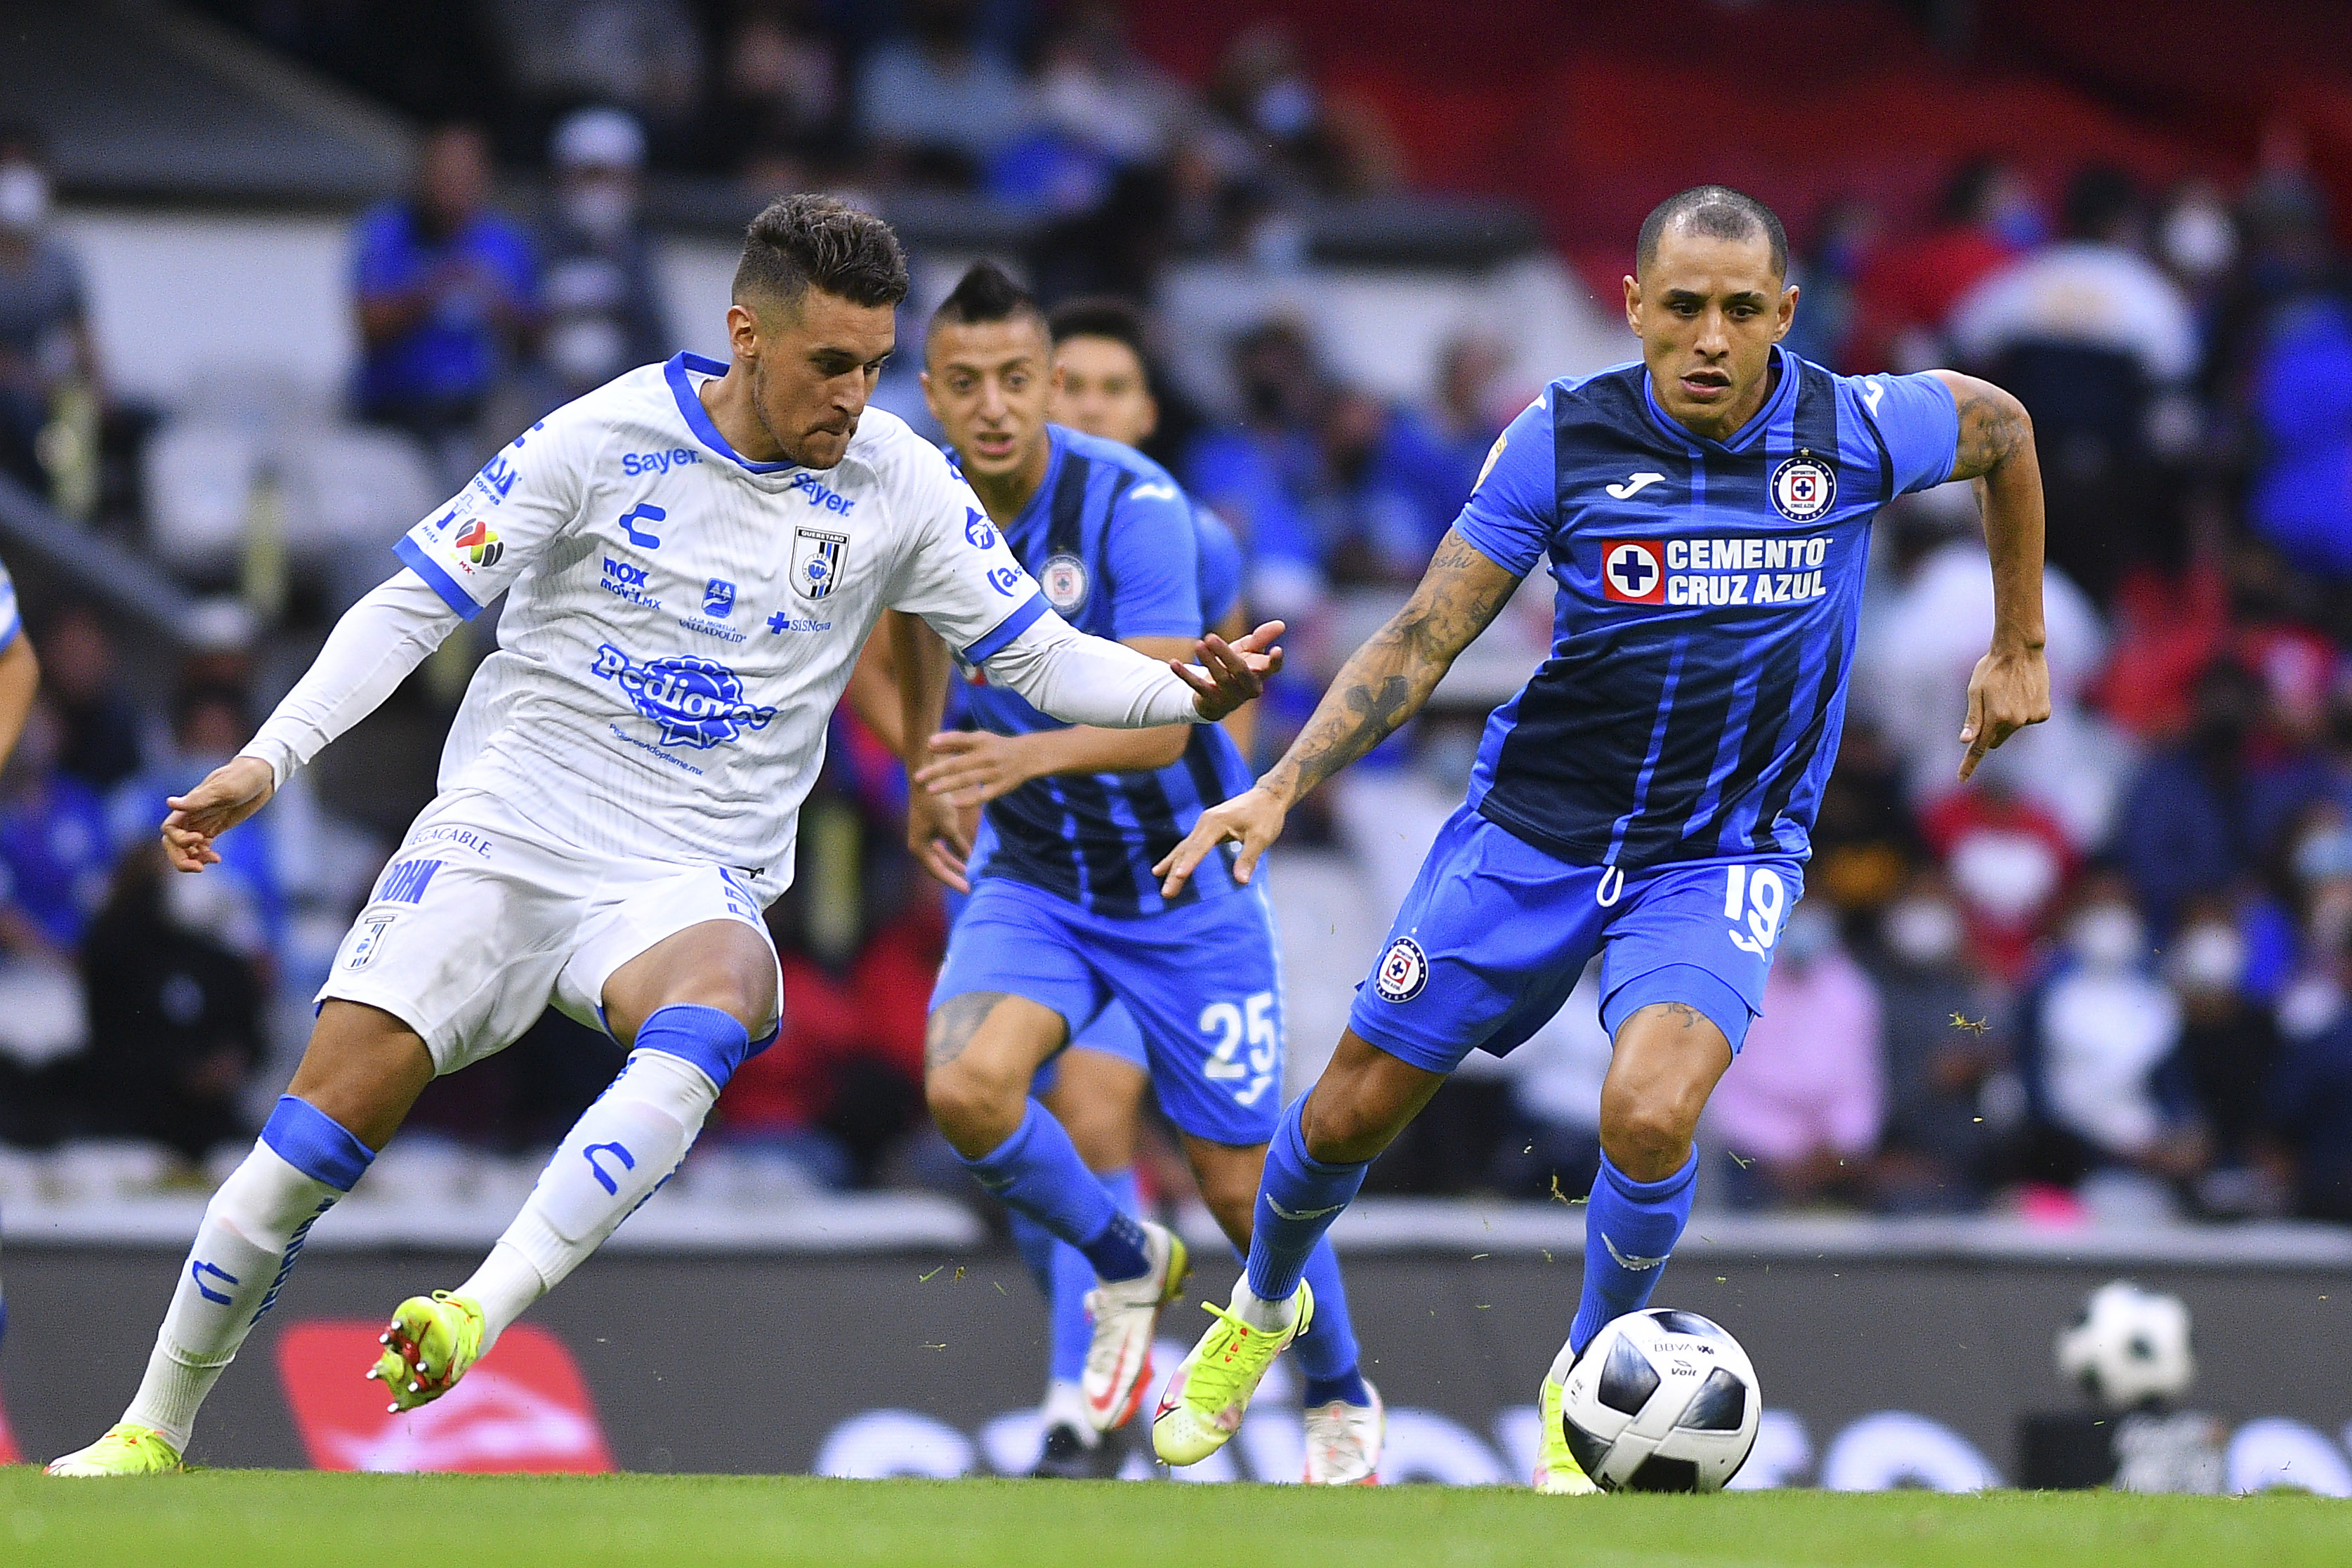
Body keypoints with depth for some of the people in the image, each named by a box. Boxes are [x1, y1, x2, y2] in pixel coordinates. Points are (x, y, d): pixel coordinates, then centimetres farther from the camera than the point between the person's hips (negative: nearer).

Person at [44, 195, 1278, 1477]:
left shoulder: (899, 484, 2)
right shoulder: (605, 438, -6)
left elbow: (1039, 654, 9)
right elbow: (415, 600, -2)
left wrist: (1190, 690, -9)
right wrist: (268, 759, -11)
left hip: (688, 878, 1)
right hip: (505, 829, -1)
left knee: (721, 1002, -36)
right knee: (333, 1113, -14)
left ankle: (487, 1309, -45)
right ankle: (153, 1432, 5)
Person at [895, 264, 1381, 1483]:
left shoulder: (1132, 504, -24)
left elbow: (1161, 725, -33)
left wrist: (1027, 755, -51)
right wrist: (928, 777, 27)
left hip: (1183, 883, -3)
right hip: (1030, 876, 3)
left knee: (1239, 1184, 3)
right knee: (965, 1088, -24)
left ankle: (1339, 1399, 32)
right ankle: (1126, 1268, 6)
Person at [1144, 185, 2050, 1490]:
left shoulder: (1856, 432, -13)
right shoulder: (1562, 438, -13)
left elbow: (2003, 429, 10)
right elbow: (1423, 638, -8)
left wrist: (2017, 652, 17)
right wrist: (1281, 787, -18)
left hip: (1723, 855, -1)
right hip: (1537, 824, 1)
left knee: (1648, 1115, -26)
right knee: (1355, 1109, 7)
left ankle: (1590, 1379, 3)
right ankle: (1262, 1309, 41)